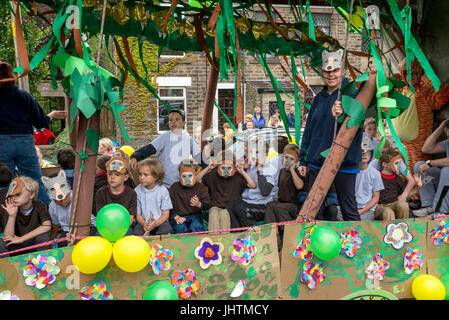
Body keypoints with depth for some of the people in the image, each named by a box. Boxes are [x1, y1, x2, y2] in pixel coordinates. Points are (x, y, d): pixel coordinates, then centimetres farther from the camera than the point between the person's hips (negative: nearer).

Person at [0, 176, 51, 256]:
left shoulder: (39, 205, -15)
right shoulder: (9, 210, -14)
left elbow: (47, 226, -30)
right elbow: (8, 237, -18)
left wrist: (21, 238, -28)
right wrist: (12, 216, -33)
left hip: (34, 243, 0)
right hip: (15, 247, 0)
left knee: (43, 235, -31)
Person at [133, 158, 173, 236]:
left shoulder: (163, 190, -4)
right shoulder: (137, 191, -1)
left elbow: (166, 214, -2)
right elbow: (137, 213, 2)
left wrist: (156, 223, -21)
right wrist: (144, 224, -20)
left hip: (160, 221, 0)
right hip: (143, 222, 1)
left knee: (166, 230, -29)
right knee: (137, 232, -28)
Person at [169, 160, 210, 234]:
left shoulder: (200, 187, 7)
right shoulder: (174, 187, 7)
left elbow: (207, 205, 3)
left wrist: (199, 204, -21)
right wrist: (176, 217, -12)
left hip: (194, 215, 0)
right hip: (178, 216, 0)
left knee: (196, 227, -32)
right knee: (180, 228, -31)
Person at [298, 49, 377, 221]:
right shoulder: (319, 98, 11)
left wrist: (342, 115, -35)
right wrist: (303, 160, 14)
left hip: (344, 162, -5)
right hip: (317, 162, 5)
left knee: (349, 211, 8)